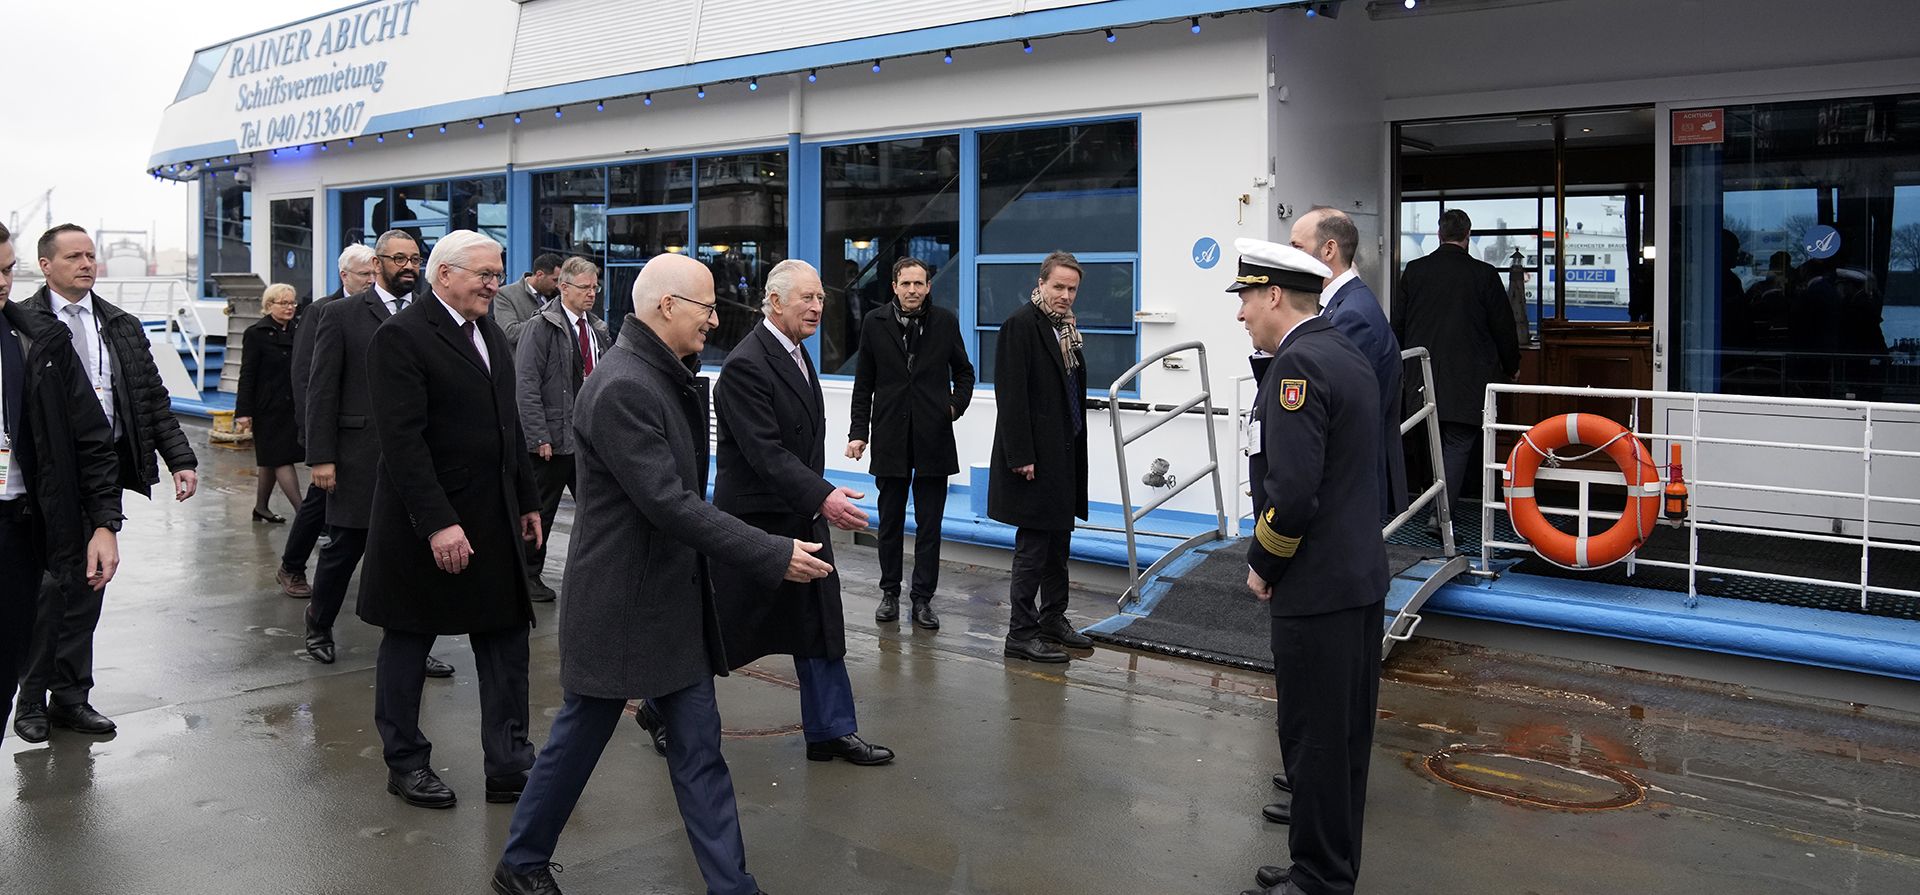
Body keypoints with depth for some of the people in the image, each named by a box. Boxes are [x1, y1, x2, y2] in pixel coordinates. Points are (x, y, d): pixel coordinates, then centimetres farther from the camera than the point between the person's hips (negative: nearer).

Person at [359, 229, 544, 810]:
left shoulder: (492, 336, 12)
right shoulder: (401, 337, -13)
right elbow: (402, 440, -20)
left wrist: (527, 501, 15)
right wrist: (438, 523, -24)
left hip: (494, 520, 7)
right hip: (426, 521, -7)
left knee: (506, 641, 8)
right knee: (408, 642, 10)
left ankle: (510, 766, 16)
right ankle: (405, 763, 24)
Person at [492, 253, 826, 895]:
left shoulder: (666, 376, 6)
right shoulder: (622, 387, -23)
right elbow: (669, 505, -27)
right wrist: (774, 555, -25)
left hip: (675, 601, 8)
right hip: (621, 605, -8)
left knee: (699, 748, 9)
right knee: (580, 738, 11)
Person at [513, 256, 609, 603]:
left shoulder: (598, 330, 12)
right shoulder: (540, 327, -8)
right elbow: (526, 385, -12)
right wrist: (539, 437, -16)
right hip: (553, 440, -5)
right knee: (540, 512, 7)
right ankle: (529, 575, 21)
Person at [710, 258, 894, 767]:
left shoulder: (796, 354, 10)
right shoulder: (746, 366, -19)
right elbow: (765, 452, -26)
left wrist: (820, 499, 16)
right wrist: (823, 497, -34)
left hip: (801, 519, 9)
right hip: (755, 522, -9)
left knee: (820, 626, 10)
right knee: (721, 627, 6)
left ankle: (832, 731, 18)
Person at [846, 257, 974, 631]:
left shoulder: (945, 322, 2)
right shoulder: (875, 322, 2)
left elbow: (964, 371, 15)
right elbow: (863, 385, 5)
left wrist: (957, 404, -2)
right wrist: (858, 432, 0)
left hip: (933, 437, 0)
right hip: (890, 438, 0)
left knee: (929, 525, 4)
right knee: (890, 522, 10)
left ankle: (923, 599, 12)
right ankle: (890, 593, 23)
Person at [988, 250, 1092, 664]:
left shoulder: (1067, 327, 13)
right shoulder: (1022, 324, -13)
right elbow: (1011, 394, -18)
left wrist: (1076, 448, 14)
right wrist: (1021, 456, -21)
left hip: (1064, 454, 9)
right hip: (1035, 456, -9)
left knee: (1059, 541, 16)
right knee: (1033, 545, -4)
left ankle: (1053, 619, 29)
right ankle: (1021, 634, 3)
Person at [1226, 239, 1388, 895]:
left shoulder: (1299, 363, -18)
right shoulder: (1346, 354, 13)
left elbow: (1292, 488, -25)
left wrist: (1262, 562, -10)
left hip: (1317, 587, -10)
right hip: (1362, 575, 10)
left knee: (1315, 739, 1)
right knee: (1346, 735, 17)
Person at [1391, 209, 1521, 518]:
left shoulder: (1414, 270, 2)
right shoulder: (1484, 274, -6)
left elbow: (1397, 323, 9)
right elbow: (1503, 327, 1)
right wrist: (1511, 367, 16)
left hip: (1422, 374, 3)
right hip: (1467, 377, -3)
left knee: (1433, 443, 13)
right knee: (1459, 442, -2)